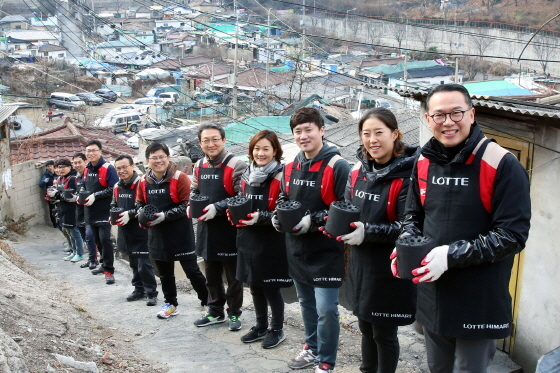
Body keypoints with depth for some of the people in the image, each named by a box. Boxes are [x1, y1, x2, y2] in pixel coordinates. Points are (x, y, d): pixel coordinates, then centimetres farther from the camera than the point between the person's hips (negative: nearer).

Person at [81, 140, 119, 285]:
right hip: (91, 211, 8)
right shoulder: (87, 169, 12)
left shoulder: (108, 168, -12)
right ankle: (105, 264, 31)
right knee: (97, 239, 16)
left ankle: (109, 270, -5)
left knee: (105, 239, -11)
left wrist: (95, 196, -21)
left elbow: (113, 189, -18)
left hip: (104, 211, -8)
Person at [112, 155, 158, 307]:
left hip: (141, 231, -8)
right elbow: (113, 205, 24)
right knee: (133, 263, 17)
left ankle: (152, 293, 3)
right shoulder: (117, 187, 11)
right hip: (126, 231, 8)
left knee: (144, 263, -7)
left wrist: (130, 214, -22)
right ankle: (139, 290, 29)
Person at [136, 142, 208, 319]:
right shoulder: (144, 181, 3)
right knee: (164, 272, 17)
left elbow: (187, 205, -16)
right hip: (157, 233, 5)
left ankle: (208, 302, 14)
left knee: (191, 270, 0)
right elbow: (139, 203, 14)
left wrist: (165, 215, -23)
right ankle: (170, 304, 32)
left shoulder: (180, 178, -14)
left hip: (180, 233, -5)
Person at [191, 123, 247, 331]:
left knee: (233, 276, 7)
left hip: (229, 229, -7)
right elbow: (194, 191, 21)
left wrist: (218, 208, -24)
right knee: (211, 275, 17)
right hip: (206, 228, 7)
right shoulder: (199, 166, 8)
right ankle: (215, 312, 31)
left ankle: (234, 314, 21)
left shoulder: (236, 165, -14)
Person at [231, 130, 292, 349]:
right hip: (248, 239, 7)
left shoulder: (280, 177, -12)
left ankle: (277, 330, 20)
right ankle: (261, 327, 31)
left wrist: (261, 217, -24)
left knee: (271, 287, 3)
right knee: (255, 286, 16)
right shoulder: (246, 176, 9)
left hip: (271, 242, -7)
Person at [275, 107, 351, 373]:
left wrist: (313, 220, -23)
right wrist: (278, 216, -2)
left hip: (325, 251, -7)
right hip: (297, 249, 7)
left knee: (326, 309, -4)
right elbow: (283, 199, 19)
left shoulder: (337, 166, -15)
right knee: (306, 303, 20)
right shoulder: (291, 167, 7)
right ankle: (312, 348, 38)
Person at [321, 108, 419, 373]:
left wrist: (367, 232, -29)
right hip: (360, 262, 7)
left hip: (390, 269, -6)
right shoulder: (359, 169, 4)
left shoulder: (408, 174, -17)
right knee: (366, 327, 21)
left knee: (384, 332, 8)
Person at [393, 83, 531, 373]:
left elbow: (513, 235, -18)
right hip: (432, 297, 6)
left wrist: (452, 255, -25)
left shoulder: (502, 165, -15)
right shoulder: (424, 162, 3)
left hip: (479, 302, -6)